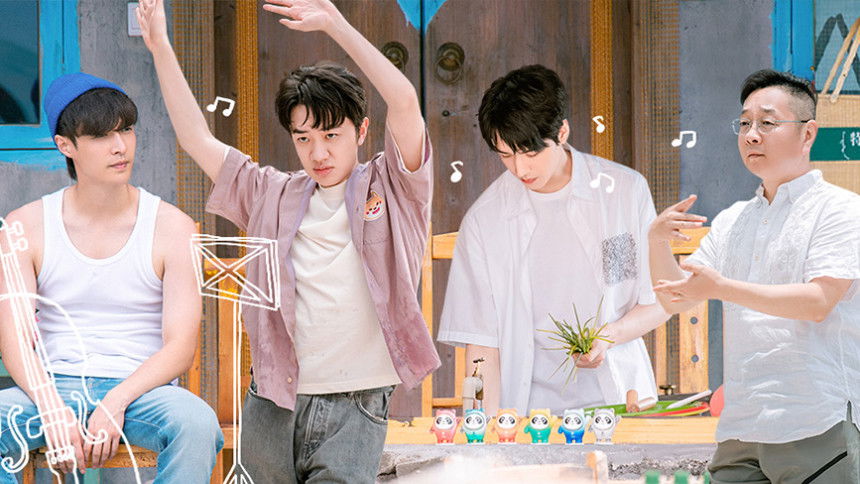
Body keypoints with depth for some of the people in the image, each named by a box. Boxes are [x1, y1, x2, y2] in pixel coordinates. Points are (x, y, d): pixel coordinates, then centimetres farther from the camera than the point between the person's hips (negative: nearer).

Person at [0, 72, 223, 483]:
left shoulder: (171, 227, 1)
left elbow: (180, 348, -5)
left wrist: (115, 403, -21)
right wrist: (52, 407, -22)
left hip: (140, 388, -1)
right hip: (54, 388, 1)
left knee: (197, 422, -34)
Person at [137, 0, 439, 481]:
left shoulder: (390, 188, 4)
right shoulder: (273, 196, 15)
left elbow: (405, 103, -11)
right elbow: (197, 139, 14)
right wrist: (160, 47, 8)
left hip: (355, 406, -4)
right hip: (273, 404, 4)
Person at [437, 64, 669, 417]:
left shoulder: (626, 191, 3)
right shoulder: (483, 220, 1)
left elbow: (658, 303, 10)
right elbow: (481, 341, 2)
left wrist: (609, 335, -9)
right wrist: (489, 424, -12)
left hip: (618, 399, 0)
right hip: (529, 415, 0)